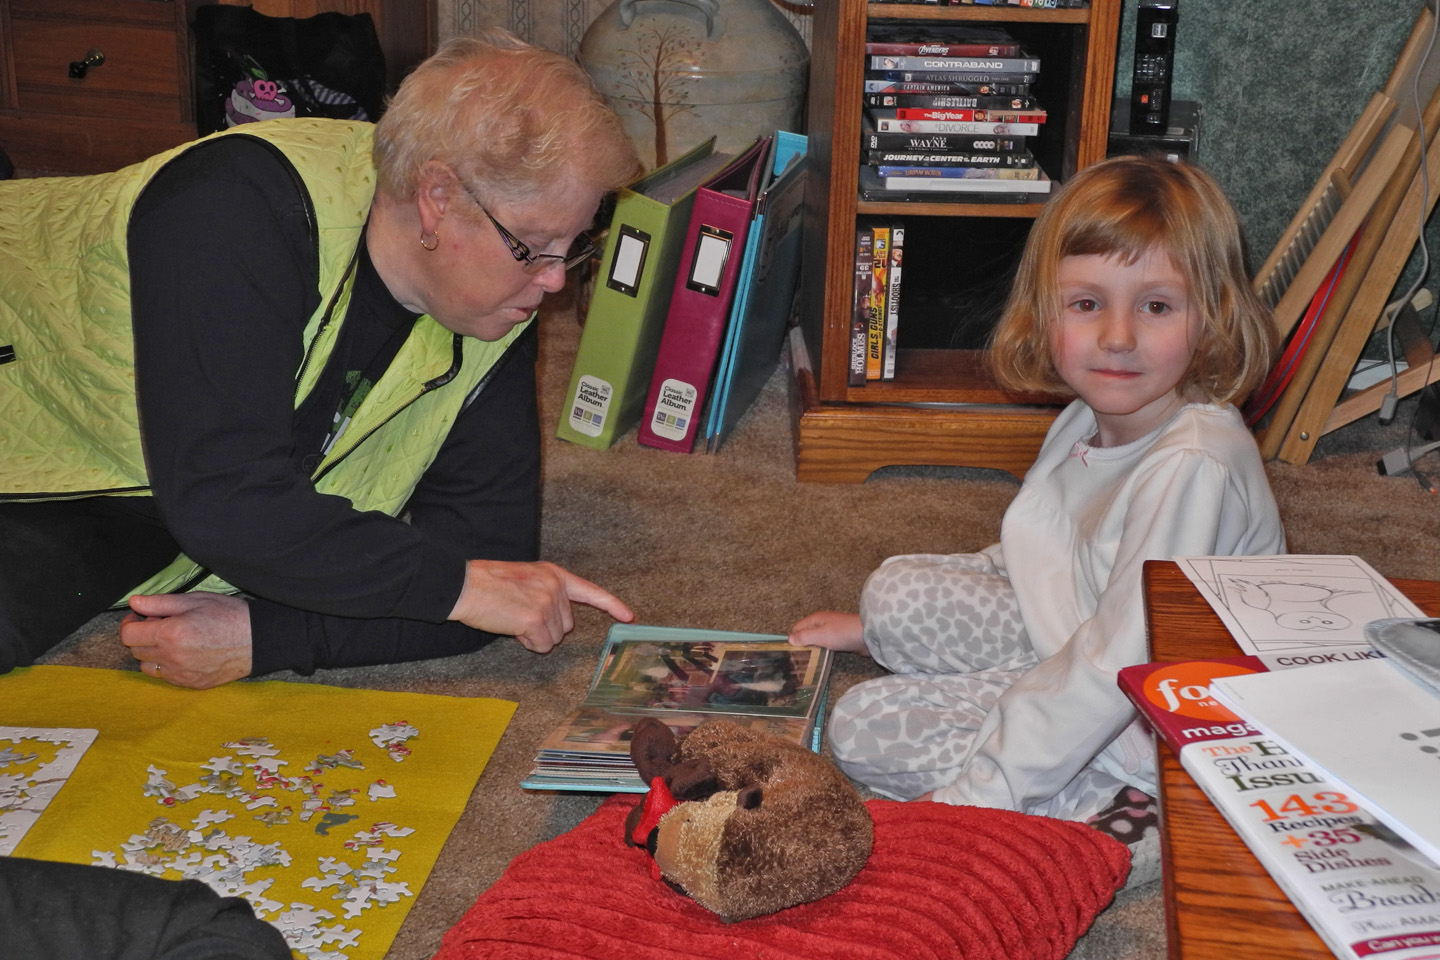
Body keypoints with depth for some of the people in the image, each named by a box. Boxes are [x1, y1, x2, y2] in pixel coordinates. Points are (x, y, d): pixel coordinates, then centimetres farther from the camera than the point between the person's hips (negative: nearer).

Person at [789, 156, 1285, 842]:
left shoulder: (1192, 466, -31)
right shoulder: (1094, 417, -2)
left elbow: (1117, 665, -32)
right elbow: (1033, 557, 14)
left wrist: (978, 793, -30)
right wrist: (881, 624, 16)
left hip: (1142, 726, -9)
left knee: (864, 730, -10)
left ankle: (1101, 799, -8)